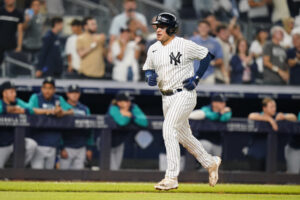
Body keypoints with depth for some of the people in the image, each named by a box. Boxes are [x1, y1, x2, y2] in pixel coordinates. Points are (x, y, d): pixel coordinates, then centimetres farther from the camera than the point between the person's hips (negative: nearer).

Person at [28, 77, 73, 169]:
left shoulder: (59, 99, 13)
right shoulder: (36, 98, 2)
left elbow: (71, 111, 7)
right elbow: (30, 109, -17)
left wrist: (62, 113, -16)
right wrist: (49, 111, -24)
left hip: (53, 143, 4)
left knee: (49, 168, 6)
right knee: (37, 170, -11)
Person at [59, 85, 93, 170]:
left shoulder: (85, 109, 13)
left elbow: (88, 131, 15)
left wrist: (89, 148, 8)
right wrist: (62, 148, -10)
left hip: (81, 149, 4)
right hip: (67, 147, -4)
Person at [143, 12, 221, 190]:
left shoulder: (185, 45, -11)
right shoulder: (153, 49, 7)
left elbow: (207, 56, -3)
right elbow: (148, 68, 19)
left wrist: (197, 78, -10)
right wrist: (150, 77, -4)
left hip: (184, 94, -8)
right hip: (167, 98, 8)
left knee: (169, 129, -20)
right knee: (183, 135, 15)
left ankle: (172, 178, -21)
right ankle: (210, 163, 36)